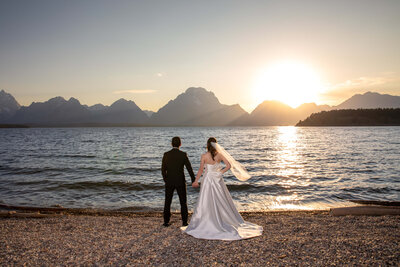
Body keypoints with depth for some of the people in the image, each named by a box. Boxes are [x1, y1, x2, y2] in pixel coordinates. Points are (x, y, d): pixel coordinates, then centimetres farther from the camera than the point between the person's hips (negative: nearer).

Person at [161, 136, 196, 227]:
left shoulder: (166, 154, -4)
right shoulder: (183, 154, -10)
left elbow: (163, 169, 1)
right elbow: (189, 168, -7)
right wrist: (193, 180, 3)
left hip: (169, 182, 2)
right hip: (180, 182, -1)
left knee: (167, 202, 13)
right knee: (183, 202, 11)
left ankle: (166, 222, 15)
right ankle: (184, 222, 12)